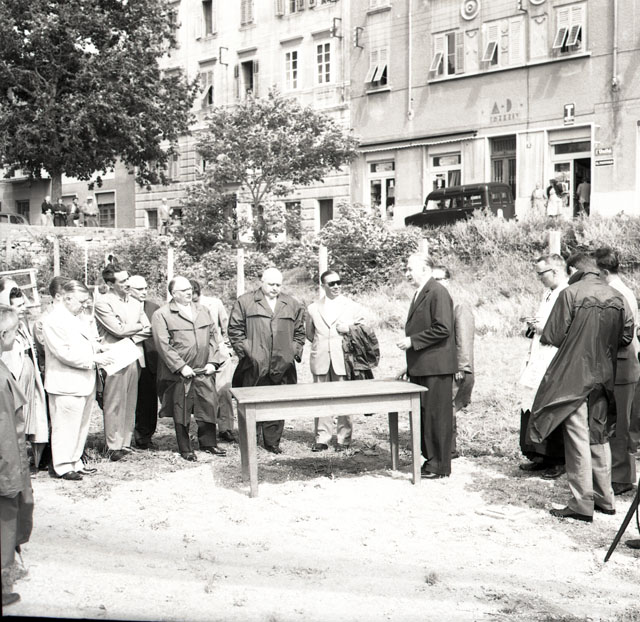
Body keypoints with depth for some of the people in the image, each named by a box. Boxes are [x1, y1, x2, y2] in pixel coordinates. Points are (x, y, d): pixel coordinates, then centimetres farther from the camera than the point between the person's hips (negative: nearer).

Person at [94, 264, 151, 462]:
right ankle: (114, 447, 2)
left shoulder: (135, 303, 15)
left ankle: (126, 443, 15)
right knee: (114, 404, -3)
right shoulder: (103, 303, -6)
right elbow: (119, 330, -15)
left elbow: (148, 330, 8)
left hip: (133, 357, 6)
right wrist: (139, 326, 1)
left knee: (130, 403, 8)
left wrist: (130, 338, -8)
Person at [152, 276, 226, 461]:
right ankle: (185, 449, 15)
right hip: (179, 374, -4)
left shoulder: (202, 311, 14)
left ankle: (208, 443, 23)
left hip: (204, 371, 5)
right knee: (181, 411, 4)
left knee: (208, 406, 8)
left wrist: (212, 361, 3)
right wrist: (181, 367, -15)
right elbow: (163, 345, -11)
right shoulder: (162, 315, -5)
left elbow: (212, 336, 15)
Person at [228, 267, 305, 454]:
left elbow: (299, 332, 17)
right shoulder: (245, 302, 3)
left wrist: (295, 352, 6)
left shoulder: (292, 305, 13)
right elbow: (235, 330, 2)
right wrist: (244, 351, -5)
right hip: (254, 366, -3)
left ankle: (272, 442, 14)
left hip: (282, 367, 3)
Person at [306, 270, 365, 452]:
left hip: (343, 359, -1)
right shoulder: (313, 308, 12)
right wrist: (320, 345, 7)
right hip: (320, 360, 1)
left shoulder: (353, 307, 8)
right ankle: (322, 438, 9)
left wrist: (349, 330, -6)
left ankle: (343, 438, 9)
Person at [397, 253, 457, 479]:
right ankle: (430, 459, 19)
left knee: (437, 416, -3)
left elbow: (443, 329, -20)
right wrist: (411, 366, 20)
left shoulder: (437, 292, -12)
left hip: (435, 367, -9)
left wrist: (412, 341, -16)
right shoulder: (419, 294, 19)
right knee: (422, 415, 11)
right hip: (420, 367, 9)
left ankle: (440, 466, 3)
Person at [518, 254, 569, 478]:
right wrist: (533, 325, 8)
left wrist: (543, 328, -17)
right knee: (532, 409, 10)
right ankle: (541, 457, 21)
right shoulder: (547, 293, 17)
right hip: (538, 363, 9)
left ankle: (559, 462, 10)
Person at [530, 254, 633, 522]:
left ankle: (582, 504, 0)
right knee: (599, 437, 16)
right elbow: (626, 334, 8)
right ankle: (604, 498, 24)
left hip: (573, 376, -6)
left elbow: (552, 335, -12)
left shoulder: (570, 293, -12)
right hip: (603, 377, 6)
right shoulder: (616, 297, 3)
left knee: (577, 439, -2)